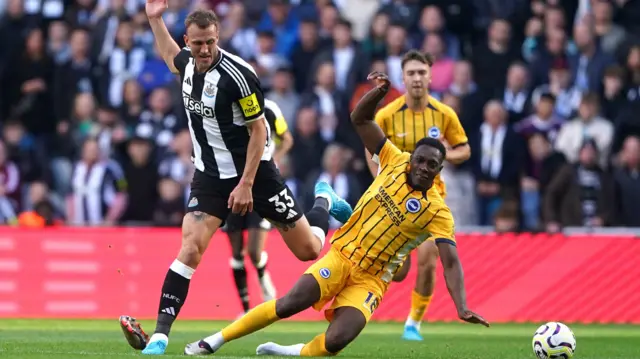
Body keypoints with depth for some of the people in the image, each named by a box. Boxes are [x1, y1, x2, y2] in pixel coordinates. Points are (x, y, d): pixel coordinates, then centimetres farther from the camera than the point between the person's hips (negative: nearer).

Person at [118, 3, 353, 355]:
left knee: (308, 250, 5)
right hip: (210, 175, 4)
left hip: (253, 170, -4)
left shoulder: (237, 74, -23)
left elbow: (258, 130, -17)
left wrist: (246, 184, -19)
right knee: (191, 248, -16)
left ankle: (324, 204, 40)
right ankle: (160, 335, -19)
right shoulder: (189, 63, -3)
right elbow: (170, 56, 26)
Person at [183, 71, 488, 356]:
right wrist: (380, 91, -18)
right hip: (342, 256, 2)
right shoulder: (395, 161, -2)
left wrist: (462, 307, -28)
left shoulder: (438, 213, -10)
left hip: (371, 280, -1)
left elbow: (451, 263, -15)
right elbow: (360, 119, 2)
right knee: (290, 303, -20)